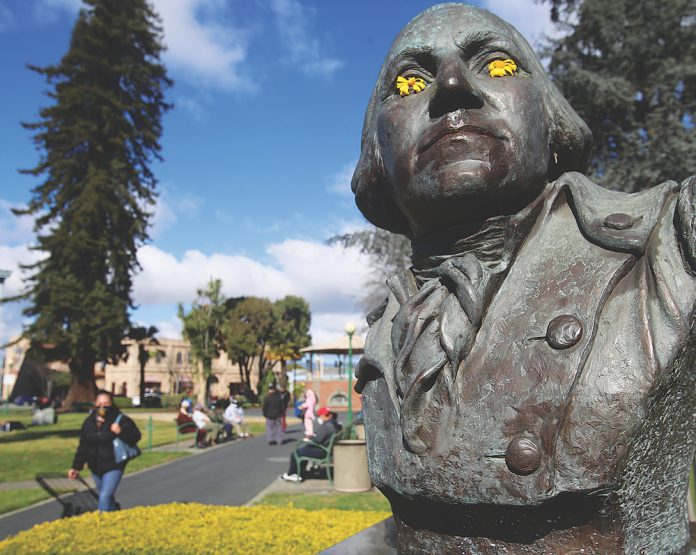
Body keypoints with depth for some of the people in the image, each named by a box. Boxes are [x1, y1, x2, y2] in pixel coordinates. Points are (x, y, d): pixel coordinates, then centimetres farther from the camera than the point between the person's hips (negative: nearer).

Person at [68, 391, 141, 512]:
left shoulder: (120, 420, -13)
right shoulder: (89, 422, 3)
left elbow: (136, 436, -15)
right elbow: (83, 446, 10)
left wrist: (121, 431, -32)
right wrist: (76, 466, 10)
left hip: (113, 467, -6)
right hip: (95, 467, 6)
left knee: (105, 497, -15)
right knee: (106, 497, 20)